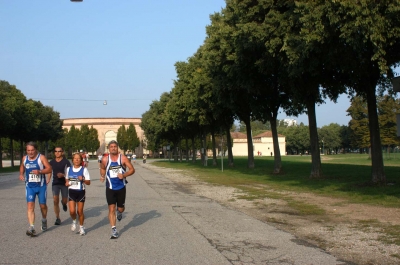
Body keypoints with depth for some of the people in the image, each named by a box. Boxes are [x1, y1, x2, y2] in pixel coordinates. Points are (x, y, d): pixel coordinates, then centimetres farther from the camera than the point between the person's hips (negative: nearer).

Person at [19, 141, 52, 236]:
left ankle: (44, 220, 40)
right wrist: (21, 174, 4)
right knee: (30, 206, -11)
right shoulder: (24, 158, 3)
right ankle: (31, 227, -15)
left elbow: (49, 169, -13)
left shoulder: (41, 158, -10)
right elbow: (22, 166, 23)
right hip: (29, 186, 2)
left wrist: (40, 171, -30)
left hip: (41, 186, -2)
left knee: (43, 205, 11)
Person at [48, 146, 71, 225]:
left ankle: (63, 203, 46)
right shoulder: (52, 162, 6)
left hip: (64, 183, -2)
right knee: (55, 200, -9)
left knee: (64, 200, 7)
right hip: (55, 183, 2)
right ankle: (58, 218, -2)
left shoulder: (66, 162, -5)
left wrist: (63, 175, -22)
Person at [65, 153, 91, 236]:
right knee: (72, 211, -10)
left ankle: (81, 227, 22)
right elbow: (67, 179, 20)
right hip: (71, 191, 2)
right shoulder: (68, 169, 5)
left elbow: (88, 182, -2)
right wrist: (67, 183, -2)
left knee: (80, 211, 4)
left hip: (81, 192, -1)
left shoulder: (84, 170, -3)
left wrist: (83, 179, -21)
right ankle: (74, 221, 23)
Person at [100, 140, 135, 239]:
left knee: (120, 208, 12)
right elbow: (102, 168, 19)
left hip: (121, 187, 0)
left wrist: (124, 175, -21)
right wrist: (102, 176, 2)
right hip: (110, 188, 0)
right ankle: (113, 229, -3)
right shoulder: (105, 159, -2)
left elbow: (132, 169, -6)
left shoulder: (123, 158, -7)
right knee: (111, 209, -8)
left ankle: (119, 212, 50)